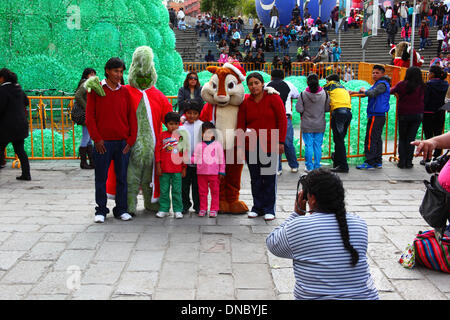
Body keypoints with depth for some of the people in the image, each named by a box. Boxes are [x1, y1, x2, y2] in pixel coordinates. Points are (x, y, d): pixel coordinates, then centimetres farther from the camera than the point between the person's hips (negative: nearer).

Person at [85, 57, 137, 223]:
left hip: (123, 142, 2)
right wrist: (96, 138, -8)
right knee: (101, 178, 4)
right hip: (103, 142, -2)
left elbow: (132, 117, 8)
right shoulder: (96, 90, 2)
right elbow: (90, 117, -1)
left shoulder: (125, 92, 8)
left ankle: (121, 209, 17)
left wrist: (131, 139, -1)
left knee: (122, 177, 7)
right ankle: (101, 211, 14)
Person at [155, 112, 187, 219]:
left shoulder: (181, 136, 3)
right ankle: (163, 209, 17)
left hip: (177, 170, 0)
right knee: (164, 191, 8)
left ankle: (178, 210, 13)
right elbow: (157, 151, 3)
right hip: (164, 170, 0)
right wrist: (158, 166, -1)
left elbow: (185, 153, 7)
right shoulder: (162, 136, 2)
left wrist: (184, 168, 5)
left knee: (177, 191, 4)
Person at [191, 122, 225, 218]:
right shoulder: (199, 145, 7)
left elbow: (221, 158, 2)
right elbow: (195, 157, 8)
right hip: (201, 172, 2)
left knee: (215, 191, 4)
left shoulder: (217, 144, 1)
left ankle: (214, 209, 12)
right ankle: (203, 209, 18)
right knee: (202, 191, 9)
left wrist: (221, 171, -1)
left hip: (214, 173, -2)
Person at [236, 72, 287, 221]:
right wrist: (240, 145, 1)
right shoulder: (245, 102, 6)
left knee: (269, 178, 2)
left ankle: (269, 209, 12)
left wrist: (281, 142, -7)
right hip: (251, 146, 3)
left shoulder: (273, 98, -2)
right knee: (255, 178, 7)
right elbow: (241, 125, 7)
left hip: (270, 145, -3)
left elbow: (282, 120, -3)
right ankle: (257, 207, 19)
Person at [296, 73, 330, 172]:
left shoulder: (303, 94, -12)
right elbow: (328, 108, 0)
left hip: (307, 126, -2)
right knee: (318, 145, 10)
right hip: (320, 125, 2)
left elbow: (299, 109, -11)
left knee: (308, 146, 5)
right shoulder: (324, 94, -5)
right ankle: (317, 166, 15)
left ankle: (309, 167, 9)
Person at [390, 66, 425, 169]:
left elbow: (391, 91, 4)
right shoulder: (422, 86, -4)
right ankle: (409, 162, 8)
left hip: (404, 114, -2)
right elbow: (422, 99, 6)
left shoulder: (402, 84, -10)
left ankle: (402, 161, 7)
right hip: (418, 114, 2)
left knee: (402, 138, 9)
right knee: (411, 139, 7)